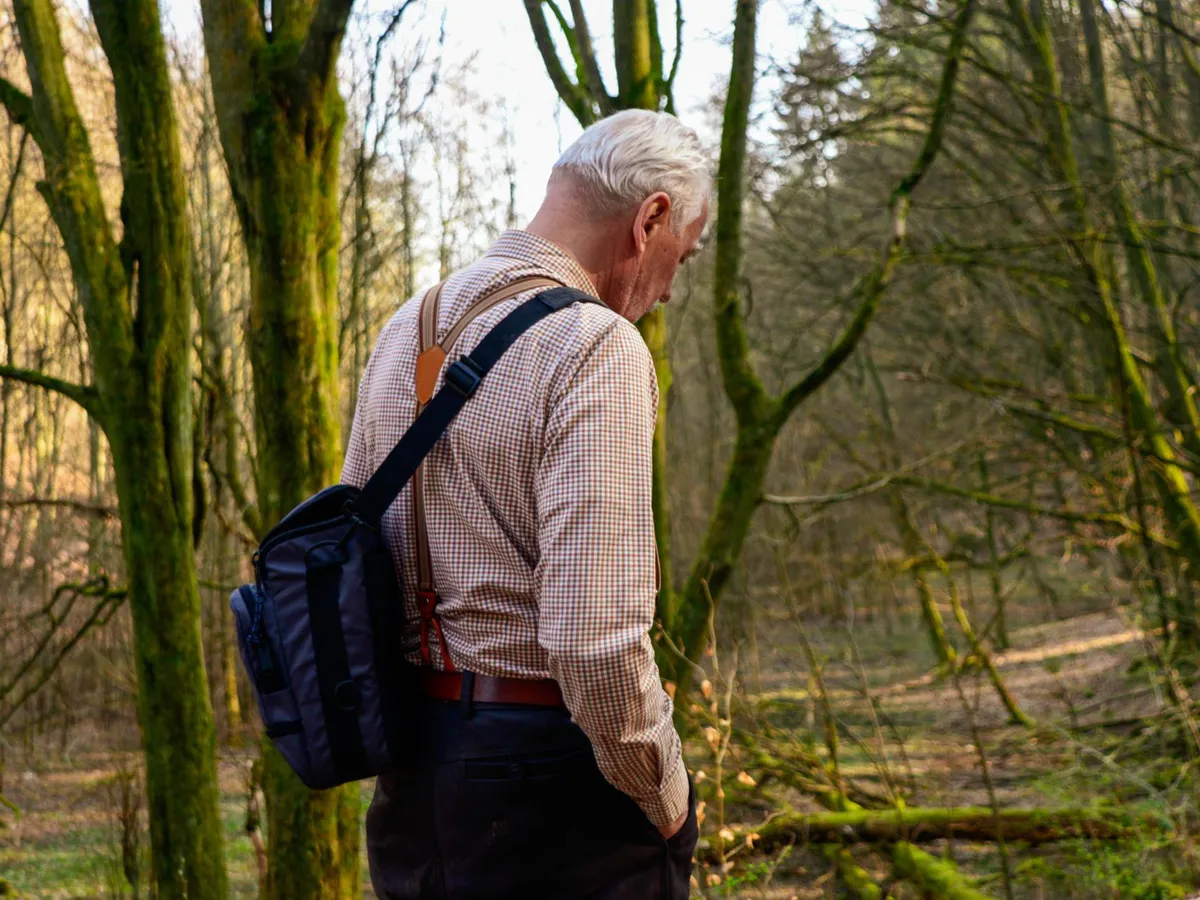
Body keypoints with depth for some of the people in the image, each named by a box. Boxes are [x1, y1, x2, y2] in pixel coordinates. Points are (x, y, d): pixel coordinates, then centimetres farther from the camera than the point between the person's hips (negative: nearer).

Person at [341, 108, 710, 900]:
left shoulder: (406, 331, 7)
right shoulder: (595, 346, -17)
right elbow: (597, 641, -25)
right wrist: (666, 802, -9)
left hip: (417, 773, 8)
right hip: (546, 775, -7)